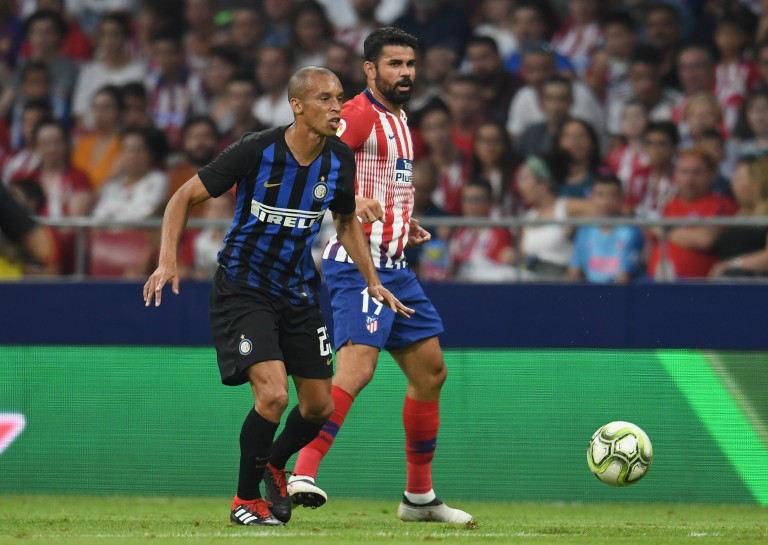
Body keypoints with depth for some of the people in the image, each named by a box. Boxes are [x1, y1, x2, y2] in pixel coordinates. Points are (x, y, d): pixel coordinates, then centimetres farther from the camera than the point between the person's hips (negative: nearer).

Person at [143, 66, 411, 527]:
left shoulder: (339, 160, -5)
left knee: (320, 406, 5)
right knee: (273, 393, -21)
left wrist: (373, 280, 7)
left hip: (298, 290, 5)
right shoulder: (257, 150, -20)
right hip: (243, 287, -5)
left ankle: (274, 464, 37)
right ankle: (245, 500, -2)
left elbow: (347, 221, 15)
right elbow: (186, 197, -11)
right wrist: (168, 261, -22)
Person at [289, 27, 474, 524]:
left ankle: (420, 496, 22)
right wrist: (351, 203, -40)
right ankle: (304, 474, -30)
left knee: (431, 370, 13)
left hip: (393, 267, 10)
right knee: (358, 365, -25)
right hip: (358, 263, -10)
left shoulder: (398, 120, 19)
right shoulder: (360, 115, -11)